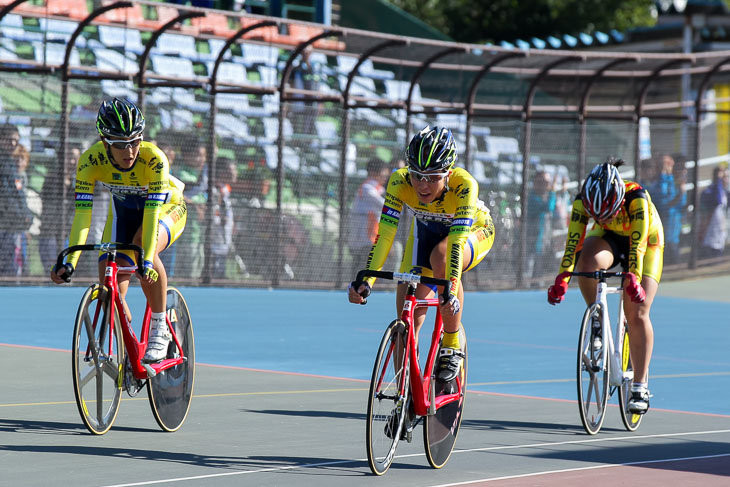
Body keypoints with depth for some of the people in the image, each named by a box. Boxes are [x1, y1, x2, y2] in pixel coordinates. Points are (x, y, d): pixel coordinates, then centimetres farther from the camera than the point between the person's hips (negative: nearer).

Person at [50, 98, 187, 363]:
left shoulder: (154, 158, -37)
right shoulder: (91, 160, -30)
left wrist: (147, 261, -53)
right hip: (124, 210, 3)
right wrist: (70, 261, -43)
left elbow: (152, 213, -42)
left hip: (166, 208, -3)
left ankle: (160, 329, -21)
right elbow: (82, 213, -32)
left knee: (144, 245, -37)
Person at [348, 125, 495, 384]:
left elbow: (457, 240, -46)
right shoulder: (400, 181, -31)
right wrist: (366, 279, -46)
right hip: (427, 231, 3)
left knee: (441, 257, -38)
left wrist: (452, 289, -58)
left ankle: (452, 346, -21)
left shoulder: (464, 185, -39)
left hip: (474, 231, -3)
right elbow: (385, 233, -34)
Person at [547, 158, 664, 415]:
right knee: (587, 262, -34)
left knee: (637, 312, -15)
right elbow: (573, 239, -32)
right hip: (608, 238, 2)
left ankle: (640, 386, -6)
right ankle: (595, 322, -11)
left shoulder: (637, 198, -36)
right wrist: (562, 277, -44)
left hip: (647, 242, -2)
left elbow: (638, 243, -43)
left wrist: (634, 278, -56)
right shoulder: (583, 200, -27)